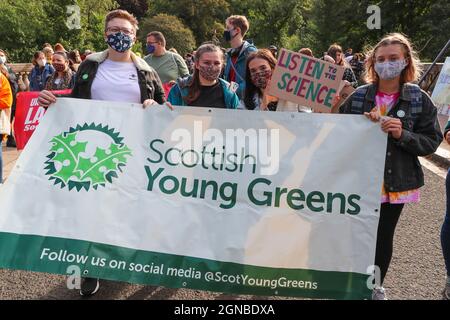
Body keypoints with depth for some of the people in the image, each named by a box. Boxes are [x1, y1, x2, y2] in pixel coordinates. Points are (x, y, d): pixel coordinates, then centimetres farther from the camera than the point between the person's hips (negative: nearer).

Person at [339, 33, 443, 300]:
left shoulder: (419, 100, -3)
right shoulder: (359, 96, -1)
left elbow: (431, 142, -4)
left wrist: (402, 134, -20)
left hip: (396, 182, 0)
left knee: (384, 237, 11)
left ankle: (375, 286, 34)